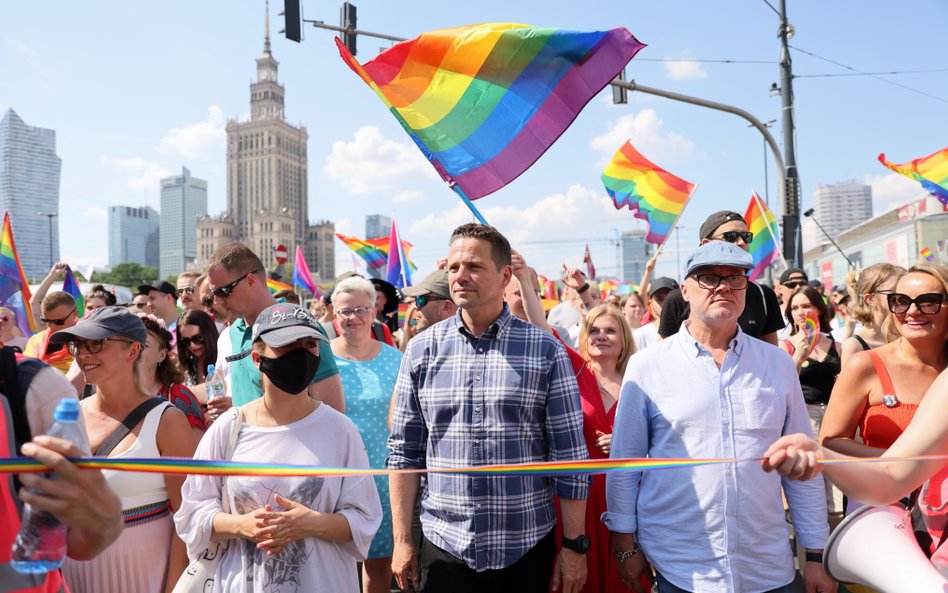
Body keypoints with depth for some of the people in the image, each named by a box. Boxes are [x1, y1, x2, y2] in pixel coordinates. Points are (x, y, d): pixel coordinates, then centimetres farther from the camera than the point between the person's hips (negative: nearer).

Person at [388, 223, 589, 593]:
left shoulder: (545, 350, -5)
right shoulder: (421, 350, 0)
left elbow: (569, 456, -4)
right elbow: (404, 452, 3)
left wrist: (574, 545, -4)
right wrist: (402, 541, 1)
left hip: (529, 548, -1)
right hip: (444, 547, 1)